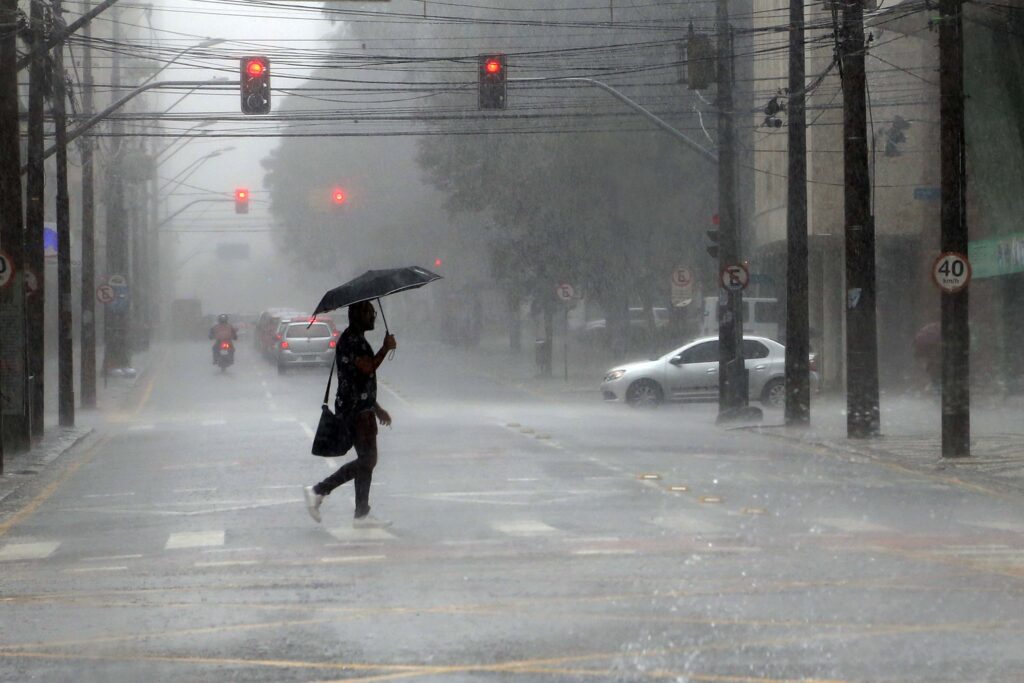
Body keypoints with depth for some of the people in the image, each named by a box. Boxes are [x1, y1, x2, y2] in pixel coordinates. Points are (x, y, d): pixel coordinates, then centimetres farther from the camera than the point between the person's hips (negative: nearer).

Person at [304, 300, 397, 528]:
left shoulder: (356, 339, 20)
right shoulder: (352, 340, -13)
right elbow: (368, 367, -25)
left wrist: (376, 408, 28)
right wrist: (386, 348, -11)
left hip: (362, 409, 10)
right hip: (356, 410, -10)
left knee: (366, 461, 8)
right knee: (367, 461, -10)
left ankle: (362, 515, 7)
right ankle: (319, 491, -6)